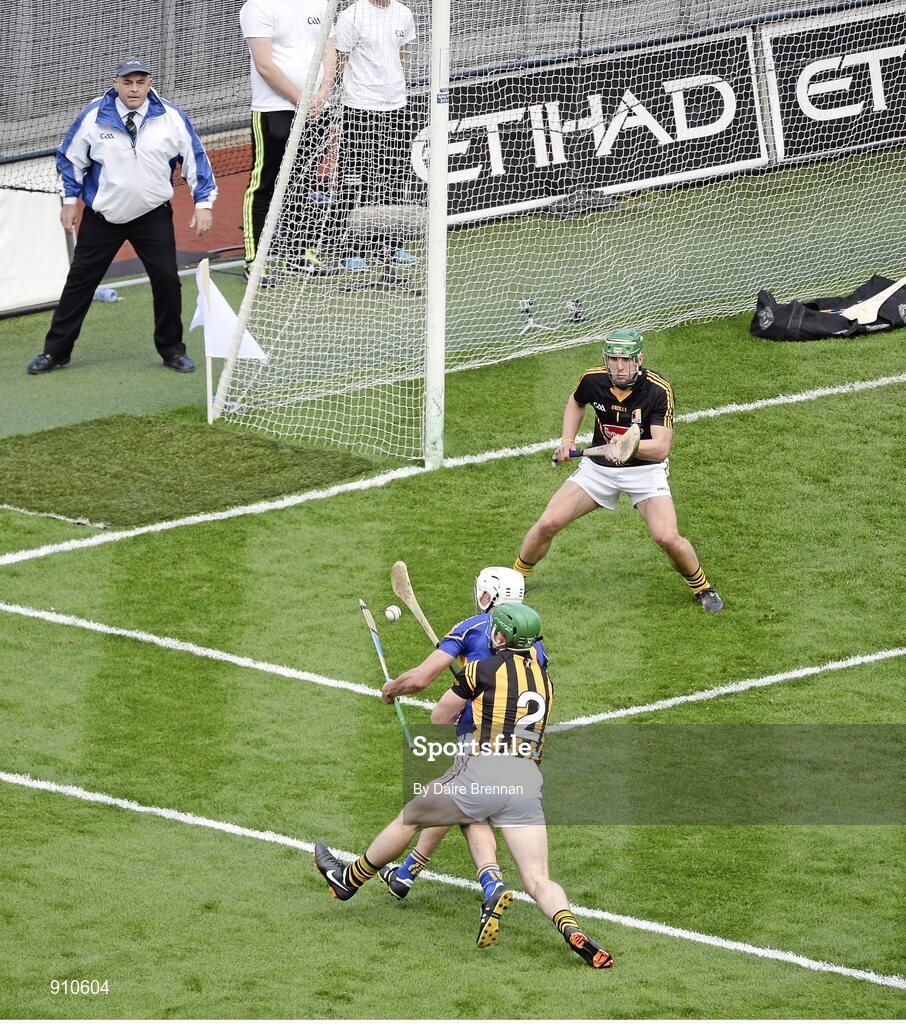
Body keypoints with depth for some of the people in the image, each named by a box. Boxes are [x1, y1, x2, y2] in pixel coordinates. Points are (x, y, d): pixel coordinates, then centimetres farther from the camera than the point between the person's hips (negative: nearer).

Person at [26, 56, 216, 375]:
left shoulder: (172, 118, -9)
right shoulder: (93, 117, -10)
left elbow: (195, 158, 1)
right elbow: (71, 158, 5)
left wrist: (203, 203, -2)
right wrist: (70, 200, 5)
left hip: (153, 216, 0)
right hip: (102, 216, 0)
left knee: (167, 280, -4)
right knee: (80, 279, 4)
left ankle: (171, 349, 15)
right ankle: (56, 351, 13)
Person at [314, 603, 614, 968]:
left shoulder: (484, 670, 0)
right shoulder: (544, 680, 16)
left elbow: (439, 718, 12)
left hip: (482, 774, -4)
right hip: (528, 784, 4)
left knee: (410, 816, 20)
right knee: (538, 880, 1)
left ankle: (349, 880, 37)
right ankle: (572, 931, -28)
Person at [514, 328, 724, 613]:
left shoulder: (658, 391, -24)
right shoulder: (593, 379, -13)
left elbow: (662, 448, -30)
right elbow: (576, 402, 14)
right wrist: (567, 440, 3)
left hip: (646, 470, -3)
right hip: (598, 467, 3)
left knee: (667, 537, -22)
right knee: (548, 523, -9)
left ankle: (702, 588, 7)